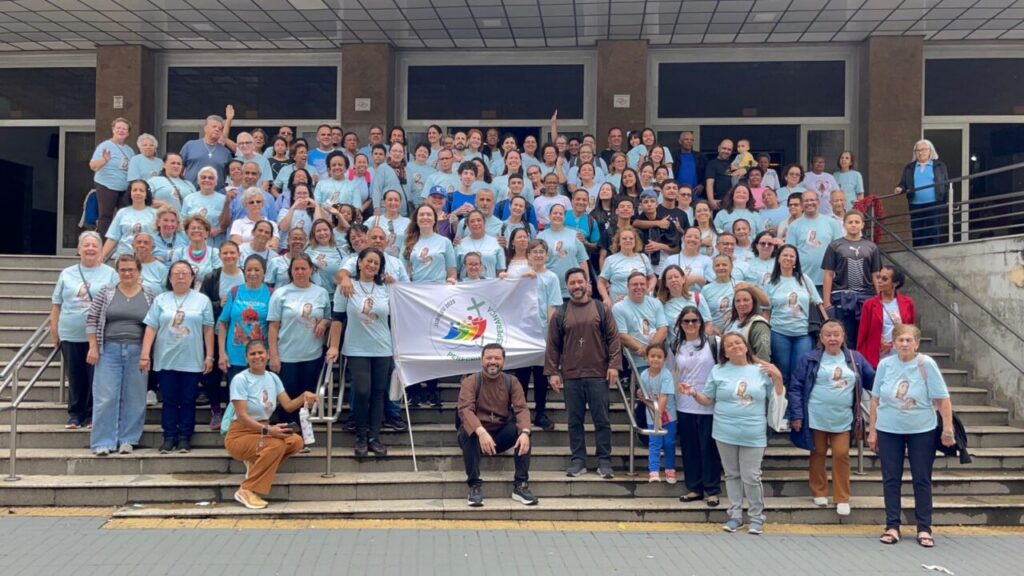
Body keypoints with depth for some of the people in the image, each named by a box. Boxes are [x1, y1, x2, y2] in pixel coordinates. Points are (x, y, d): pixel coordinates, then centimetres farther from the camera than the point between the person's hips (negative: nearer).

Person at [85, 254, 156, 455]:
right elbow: (91, 319, 3)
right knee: (106, 398, -2)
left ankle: (127, 440, 15)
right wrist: (93, 347, -3)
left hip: (137, 353, 1)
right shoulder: (106, 292, 3)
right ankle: (103, 442, 5)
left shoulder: (149, 295, 5)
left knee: (133, 399, 4)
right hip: (109, 351, 0)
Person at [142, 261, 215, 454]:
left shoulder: (202, 300, 5)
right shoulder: (160, 300, 7)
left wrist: (209, 356, -2)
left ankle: (184, 438, 10)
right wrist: (145, 354, -5)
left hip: (192, 361, -1)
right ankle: (169, 438, 11)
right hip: (165, 360, 1)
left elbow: (208, 330, 3)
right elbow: (151, 328, 3)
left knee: (188, 401, 3)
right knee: (169, 400, 5)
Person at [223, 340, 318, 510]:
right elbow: (242, 416, -20)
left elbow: (288, 405, 1)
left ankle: (257, 464, 1)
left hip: (263, 432, 6)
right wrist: (267, 430, -32)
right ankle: (246, 491, -24)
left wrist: (304, 396, -19)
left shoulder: (273, 378, 7)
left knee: (297, 441, -20)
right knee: (276, 445, -34)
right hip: (239, 435, -6)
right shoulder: (240, 379, -12)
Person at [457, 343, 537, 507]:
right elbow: (465, 409, -25)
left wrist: (524, 432, -35)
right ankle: (475, 485, -25)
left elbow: (521, 408, -13)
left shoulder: (511, 382, 0)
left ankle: (521, 485, -20)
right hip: (476, 434, -2)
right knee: (467, 431, -35)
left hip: (501, 436, 2)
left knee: (522, 430, -25)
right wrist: (481, 432, -44)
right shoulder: (470, 381, -8)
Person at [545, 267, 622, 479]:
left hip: (598, 375, -1)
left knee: (601, 420, 2)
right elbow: (553, 345, 5)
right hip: (571, 376, 1)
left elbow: (613, 338, 1)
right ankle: (578, 460, 15)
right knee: (575, 421, 7)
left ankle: (604, 462, 10)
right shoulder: (561, 313, 6)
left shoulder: (601, 309, 4)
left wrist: (613, 365, -8)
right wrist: (552, 372, -1)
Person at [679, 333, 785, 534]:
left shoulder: (762, 370, 3)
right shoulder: (718, 371, 3)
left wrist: (778, 378, -8)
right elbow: (708, 400, 8)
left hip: (753, 435, -1)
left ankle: (756, 518, 13)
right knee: (732, 475, 10)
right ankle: (735, 516, 19)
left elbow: (777, 399, 7)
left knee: (751, 477, -1)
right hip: (725, 433, 1)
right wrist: (693, 393, -10)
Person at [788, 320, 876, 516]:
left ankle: (842, 498, 14)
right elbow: (795, 387, -5)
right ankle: (819, 492, 26)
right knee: (818, 454, 11)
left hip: (842, 419, 1)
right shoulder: (810, 359, -5)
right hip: (816, 418, -1)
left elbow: (873, 380, 9)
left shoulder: (855, 358, 2)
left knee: (841, 455, 3)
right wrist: (796, 415, -9)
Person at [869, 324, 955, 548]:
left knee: (922, 480, 5)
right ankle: (892, 527, 14)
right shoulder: (885, 364, -4)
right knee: (891, 479, 5)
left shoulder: (926, 365, -11)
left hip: (922, 431, -2)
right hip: (888, 431, 2)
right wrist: (872, 430, 4)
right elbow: (876, 399, 4)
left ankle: (924, 529, 14)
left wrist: (948, 430, -9)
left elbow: (942, 399, -8)